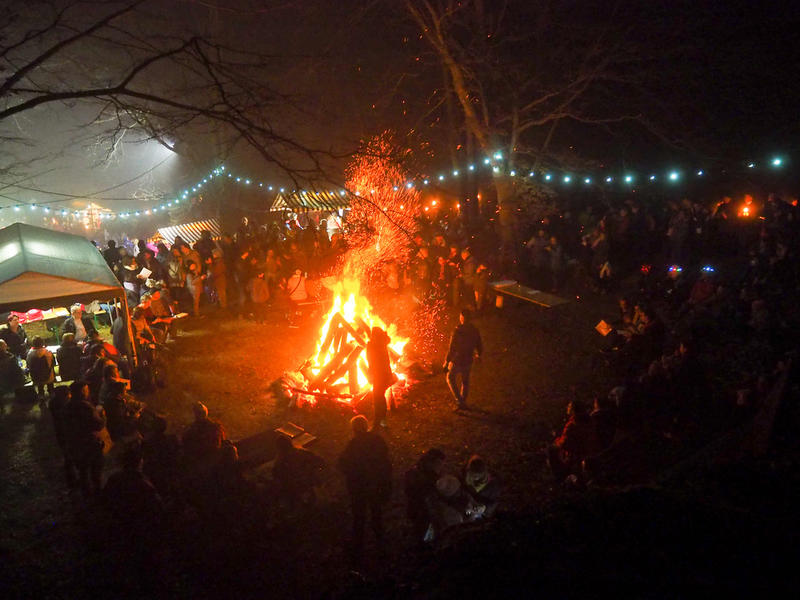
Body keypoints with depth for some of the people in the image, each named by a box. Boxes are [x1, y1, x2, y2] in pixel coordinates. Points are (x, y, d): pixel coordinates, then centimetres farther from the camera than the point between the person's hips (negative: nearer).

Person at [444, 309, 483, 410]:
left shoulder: (457, 332, -24)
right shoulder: (475, 331, -8)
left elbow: (451, 349, -22)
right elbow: (479, 347, 4)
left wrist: (446, 363, -12)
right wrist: (478, 355, 25)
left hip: (457, 361, -4)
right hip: (468, 361, 4)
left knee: (451, 379, 19)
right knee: (465, 382, 23)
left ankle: (460, 400, 11)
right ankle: (463, 403, 35)